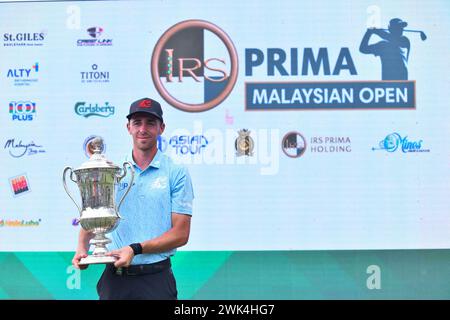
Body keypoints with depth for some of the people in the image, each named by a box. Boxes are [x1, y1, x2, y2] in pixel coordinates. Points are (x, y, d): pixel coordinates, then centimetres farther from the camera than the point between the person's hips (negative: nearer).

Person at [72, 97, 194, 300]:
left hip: (155, 278, -2)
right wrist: (82, 247, -9)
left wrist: (135, 249, -17)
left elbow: (180, 234, -6)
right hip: (114, 277, 3)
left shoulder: (177, 173, -2)